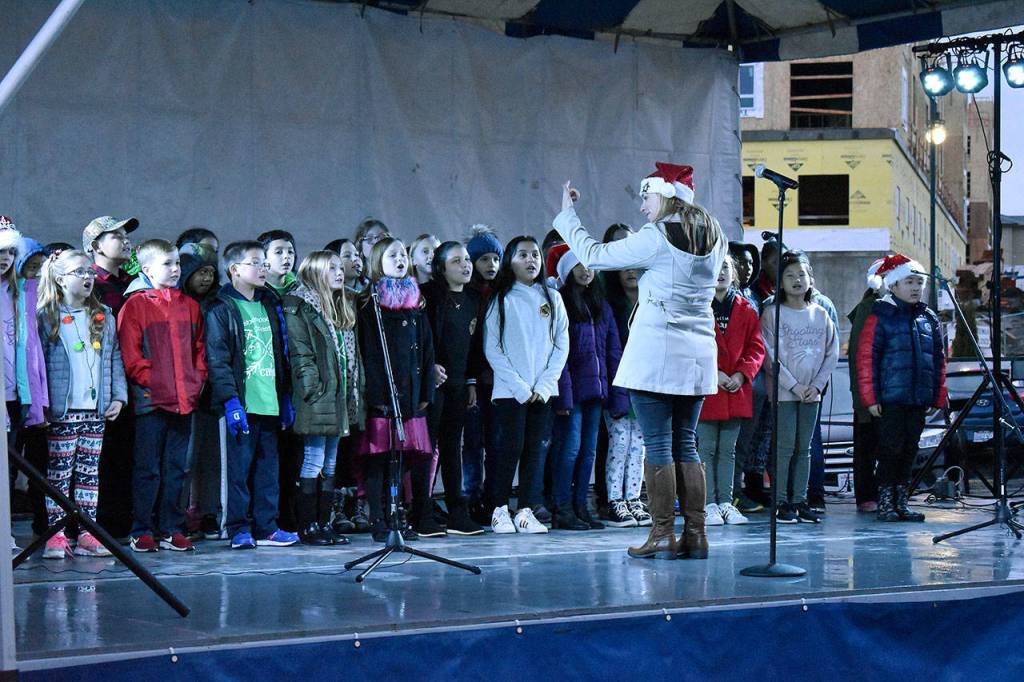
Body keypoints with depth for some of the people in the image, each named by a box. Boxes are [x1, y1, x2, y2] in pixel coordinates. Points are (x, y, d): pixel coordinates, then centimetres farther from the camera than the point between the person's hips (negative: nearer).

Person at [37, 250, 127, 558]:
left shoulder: (104, 318, 13)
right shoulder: (46, 318, -2)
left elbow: (115, 359, 15)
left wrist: (118, 396, 5)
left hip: (96, 409, 4)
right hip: (62, 411, -4)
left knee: (90, 472, 6)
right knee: (59, 471, -2)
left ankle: (86, 534, 10)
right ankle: (56, 534, 2)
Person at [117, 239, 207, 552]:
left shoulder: (189, 306, 14)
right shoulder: (135, 305, -3)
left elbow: (199, 349, 17)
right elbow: (130, 353, -8)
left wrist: (196, 382, 5)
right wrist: (150, 382, -14)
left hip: (184, 401, 5)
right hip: (151, 401, -5)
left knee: (176, 468, 9)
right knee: (148, 469, 0)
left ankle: (172, 529, 15)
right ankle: (142, 531, 6)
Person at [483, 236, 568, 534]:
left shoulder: (552, 299, 10)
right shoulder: (501, 300, 2)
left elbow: (561, 345, 7)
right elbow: (493, 350, -3)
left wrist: (544, 385, -4)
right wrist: (520, 388, -10)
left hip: (543, 391, 3)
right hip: (509, 390, -3)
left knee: (537, 449, 1)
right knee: (509, 448, -6)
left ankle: (526, 511, 6)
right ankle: (499, 510, 4)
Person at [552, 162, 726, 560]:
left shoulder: (657, 239, -12)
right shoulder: (714, 239, 8)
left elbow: (593, 256, -7)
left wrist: (567, 216, 7)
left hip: (656, 353, -7)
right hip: (698, 355, 7)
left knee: (658, 445, -4)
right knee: (686, 445, 10)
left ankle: (663, 535, -4)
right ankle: (695, 535, 9)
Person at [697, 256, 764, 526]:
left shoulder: (745, 310, 8)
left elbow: (756, 347, 7)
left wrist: (741, 374, -8)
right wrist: (713, 373, -17)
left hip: (736, 389, 4)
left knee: (728, 450, 10)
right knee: (706, 448, 0)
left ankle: (726, 502, 15)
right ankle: (709, 504, 4)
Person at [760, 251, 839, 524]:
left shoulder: (820, 314, 8)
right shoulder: (772, 313, -3)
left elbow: (832, 352, 9)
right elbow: (770, 356, -8)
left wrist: (817, 384, -3)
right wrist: (794, 385, -11)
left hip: (811, 392, 4)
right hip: (783, 391, -4)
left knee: (804, 448, 7)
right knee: (785, 447, -6)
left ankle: (800, 500, 12)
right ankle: (781, 502, -1)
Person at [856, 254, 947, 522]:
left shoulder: (930, 319, 13)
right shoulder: (880, 317, -5)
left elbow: (939, 361, 16)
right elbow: (866, 358, -8)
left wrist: (938, 398, 12)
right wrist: (871, 398, -11)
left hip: (919, 400, 5)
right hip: (890, 399, -5)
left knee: (910, 451, 10)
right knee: (891, 450, -2)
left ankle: (901, 503, 18)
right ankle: (885, 503, 6)